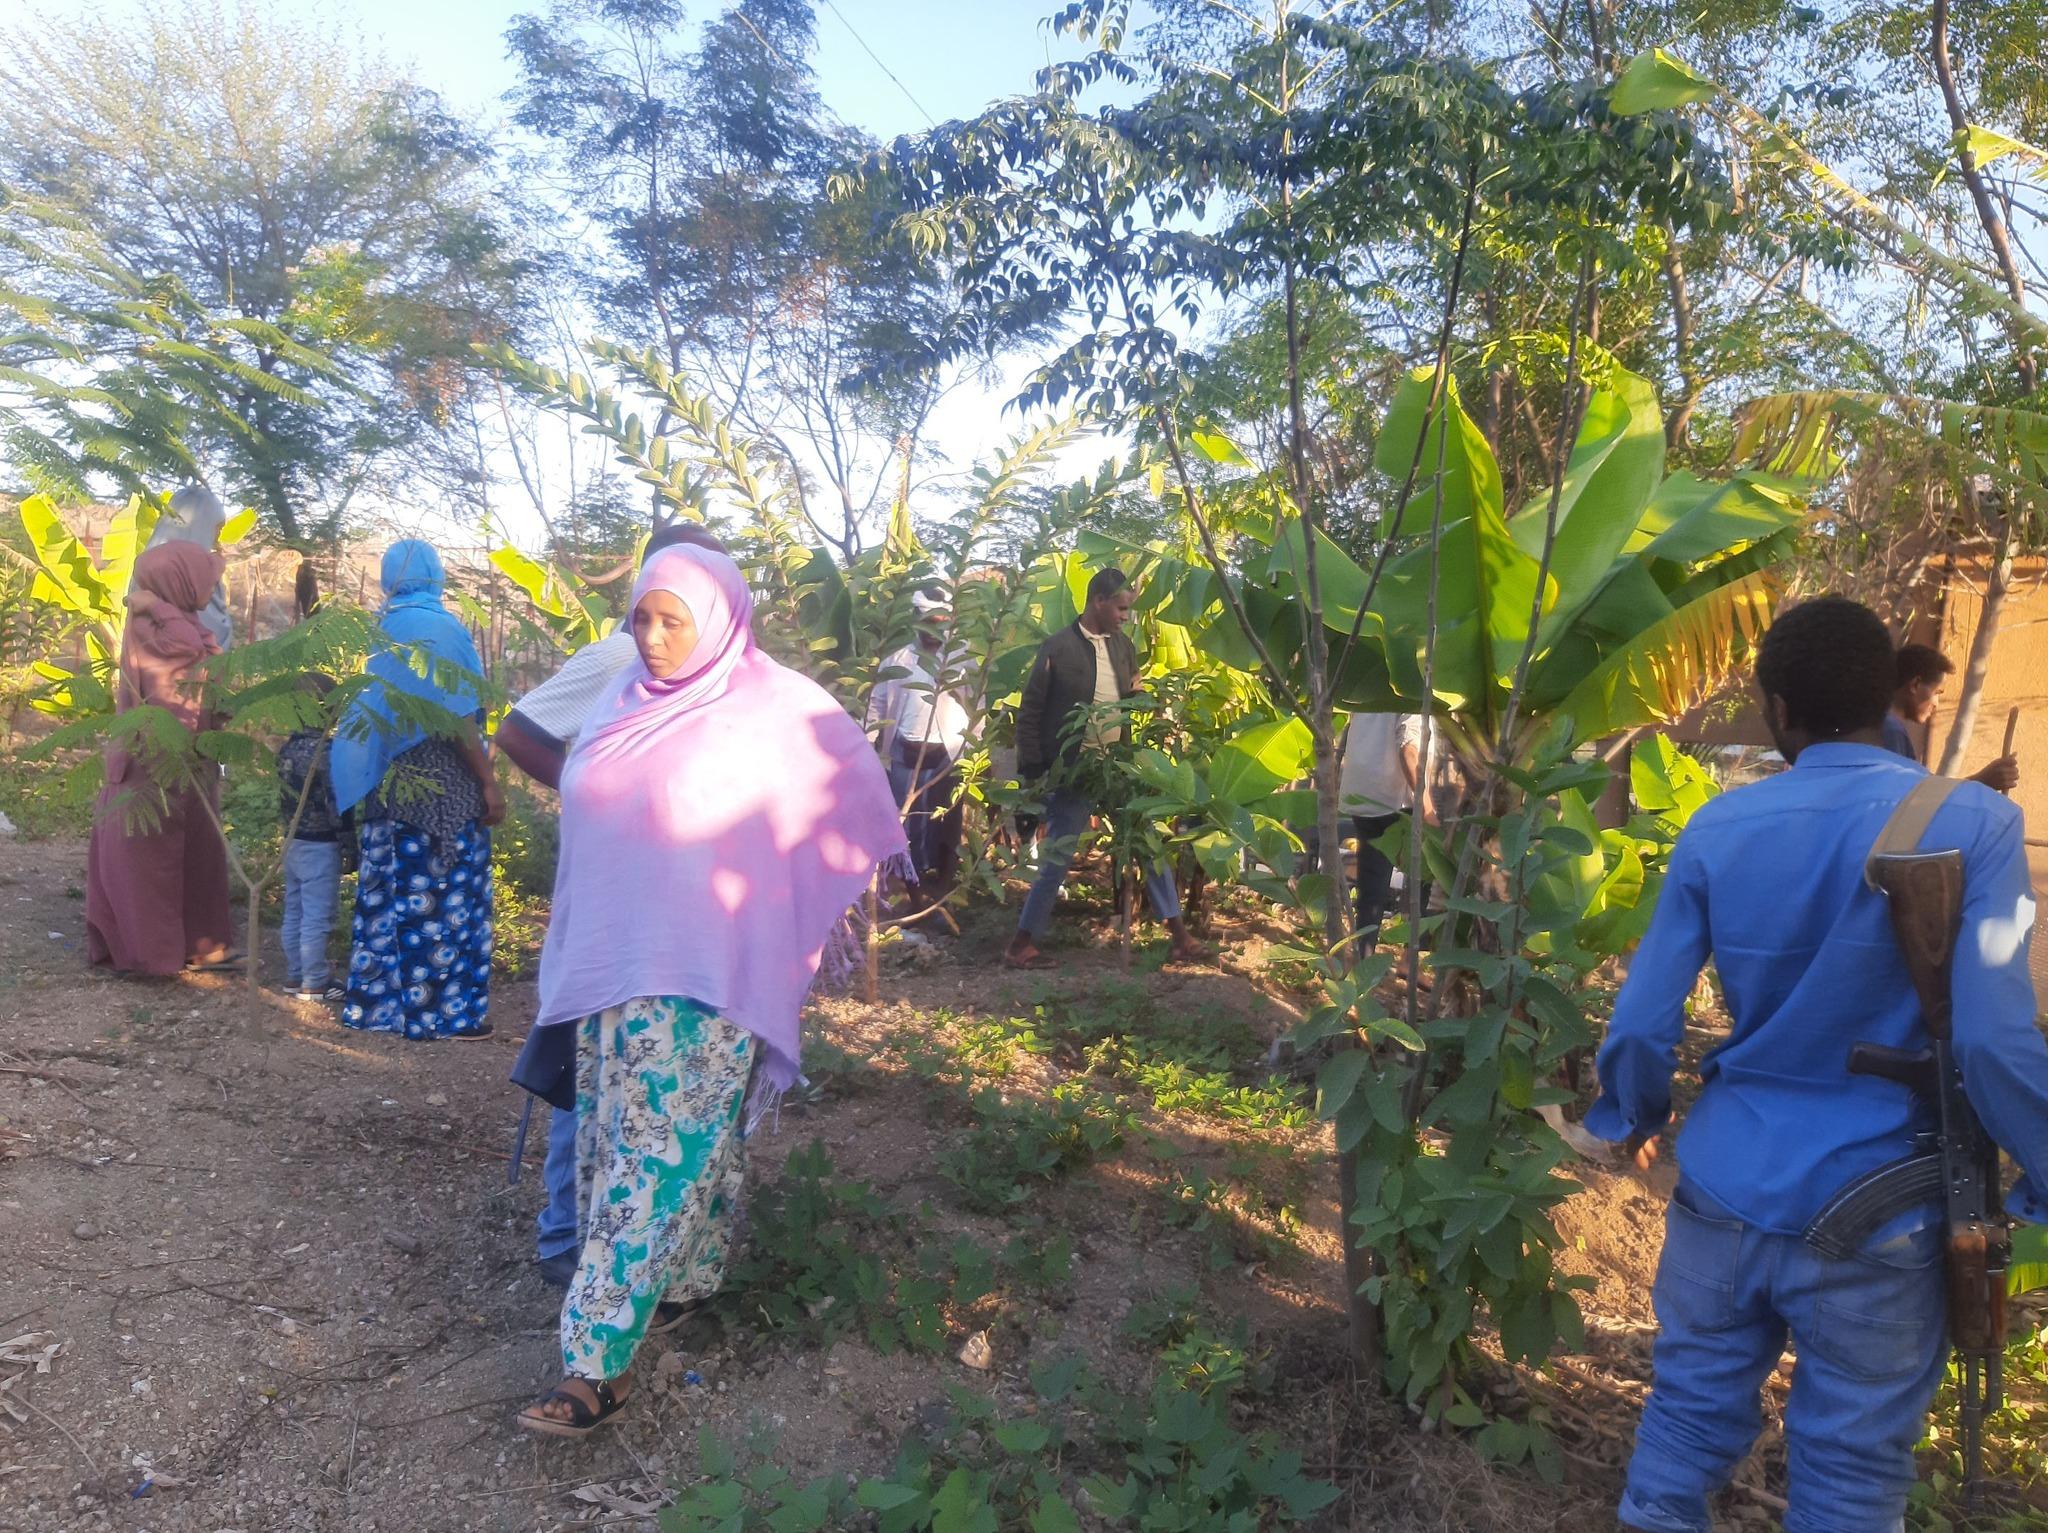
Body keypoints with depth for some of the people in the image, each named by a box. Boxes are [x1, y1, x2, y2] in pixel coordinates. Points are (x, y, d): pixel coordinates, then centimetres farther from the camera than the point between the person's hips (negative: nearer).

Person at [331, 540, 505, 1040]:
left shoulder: (377, 628, 8)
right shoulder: (441, 628, -11)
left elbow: (368, 705, 11)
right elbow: (458, 716, -16)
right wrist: (489, 783, -13)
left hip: (387, 783, 7)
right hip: (442, 784, -6)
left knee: (388, 893, 13)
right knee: (448, 895, 1)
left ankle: (376, 1001, 19)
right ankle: (446, 1010, 5)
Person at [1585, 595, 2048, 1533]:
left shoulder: (1716, 830, -4)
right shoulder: (1973, 823, -12)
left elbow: (1640, 1026, -3)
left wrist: (1635, 1120, 16)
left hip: (1726, 1191, 2)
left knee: (1691, 1410, 18)